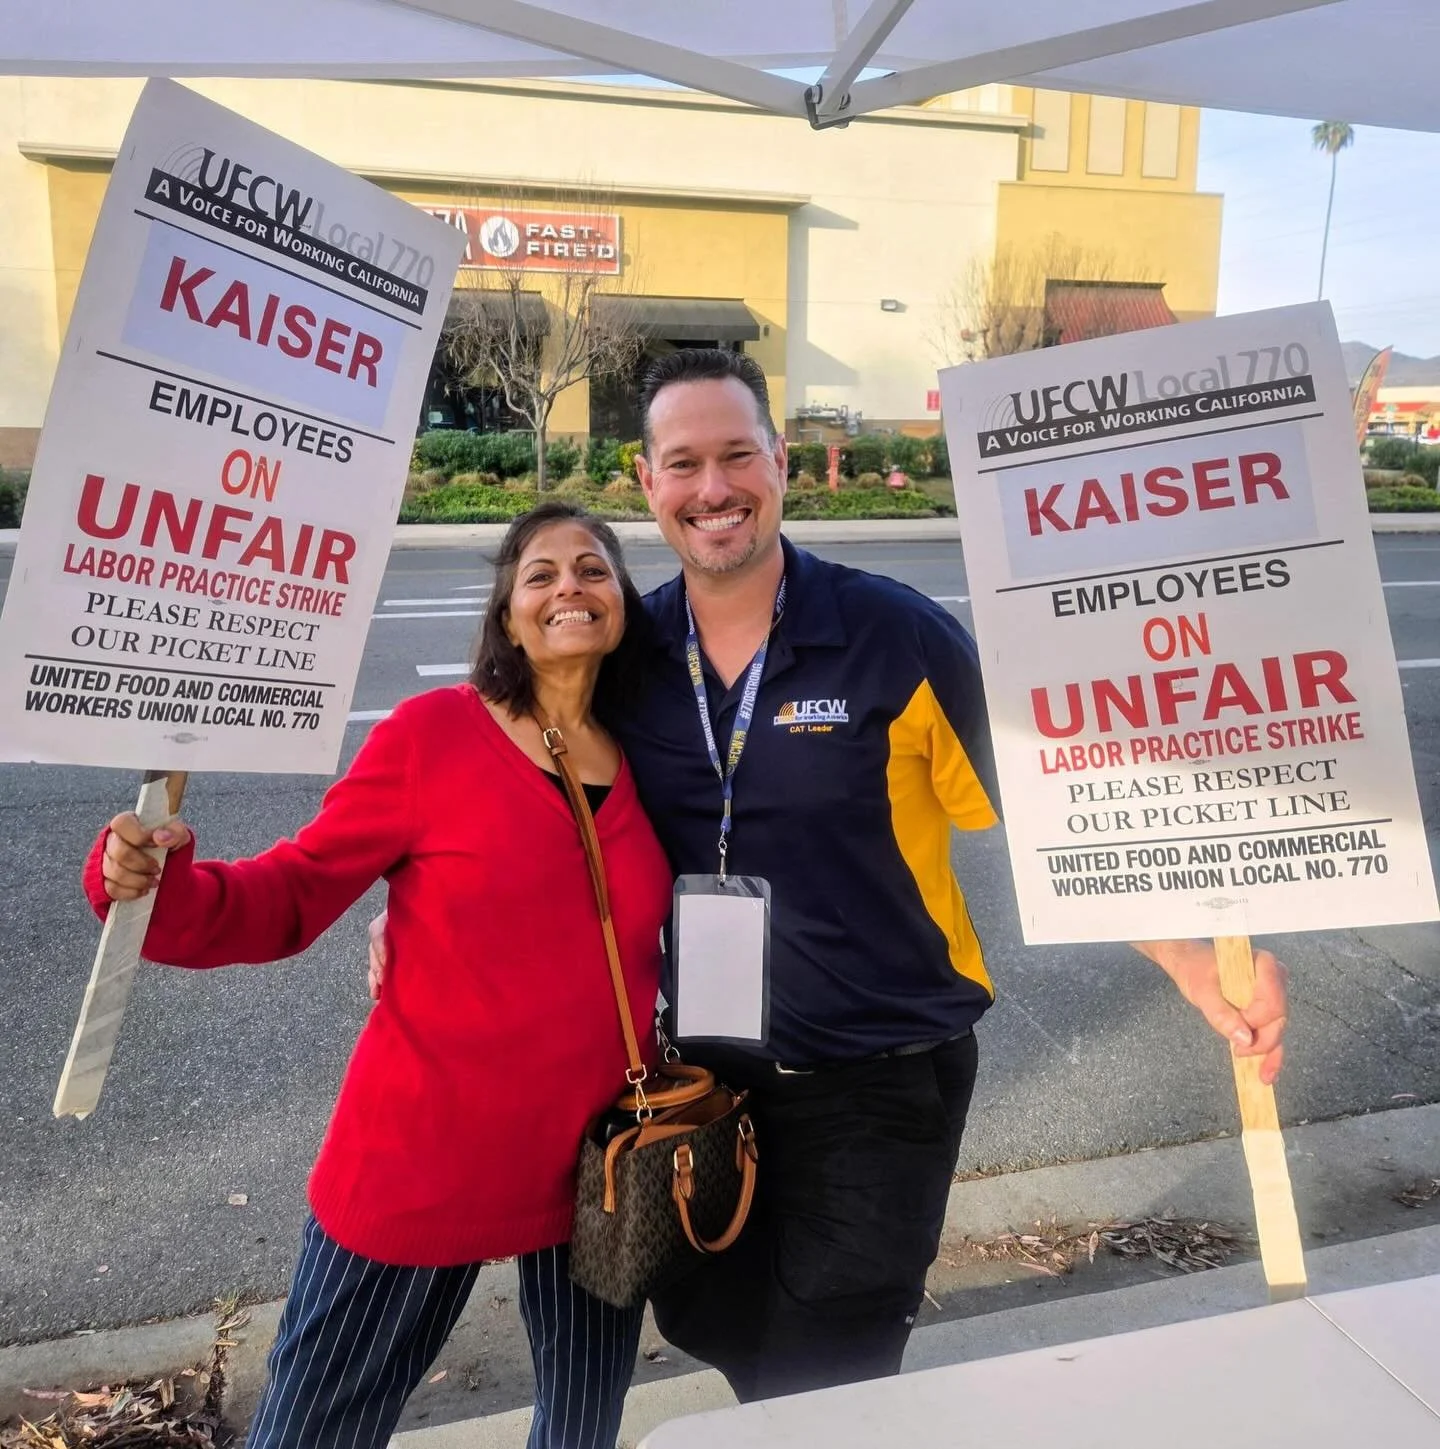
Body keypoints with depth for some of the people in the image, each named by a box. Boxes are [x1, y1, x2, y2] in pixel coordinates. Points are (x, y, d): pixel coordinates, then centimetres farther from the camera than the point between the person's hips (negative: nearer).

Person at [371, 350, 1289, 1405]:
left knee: (816, 1396, 7)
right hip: (706, 1072, 5)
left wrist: (1194, 967, -23)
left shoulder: (899, 638, -17)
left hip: (879, 1086, -4)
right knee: (714, 1331, 24)